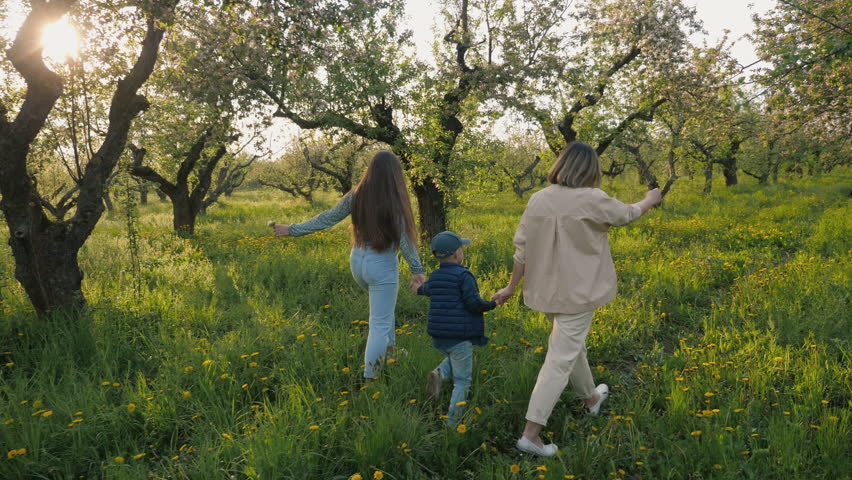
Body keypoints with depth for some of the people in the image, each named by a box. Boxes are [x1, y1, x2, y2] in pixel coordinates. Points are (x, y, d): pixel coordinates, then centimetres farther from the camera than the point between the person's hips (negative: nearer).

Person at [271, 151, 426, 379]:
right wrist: (417, 270, -3)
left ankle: (388, 349, 40)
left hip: (357, 261, 6)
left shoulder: (356, 195, -3)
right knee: (380, 323, 5)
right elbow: (405, 240, -13)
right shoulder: (395, 202, -15)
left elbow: (327, 218, 1)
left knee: (384, 307, 32)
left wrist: (293, 229, 12)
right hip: (383, 266, -6)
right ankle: (369, 377, 8)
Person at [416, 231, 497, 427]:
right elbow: (474, 303, -18)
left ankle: (439, 374, 3)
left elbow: (427, 289, 32)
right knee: (462, 380, 5)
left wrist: (420, 289, 56)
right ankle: (452, 422, 3)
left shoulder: (434, 276, 10)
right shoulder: (463, 275, -11)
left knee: (453, 360, 33)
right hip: (459, 336, -6)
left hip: (438, 336, 6)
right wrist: (493, 304, 0)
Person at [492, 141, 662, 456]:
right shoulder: (591, 199, -16)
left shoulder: (538, 199, -3)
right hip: (576, 293, -6)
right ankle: (531, 434, 1)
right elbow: (625, 215, 4)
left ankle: (591, 398, 50)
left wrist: (511, 286, 11)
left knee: (572, 344, 26)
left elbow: (522, 249, 0)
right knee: (561, 360, 0)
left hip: (546, 291, 6)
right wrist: (649, 201, 25)